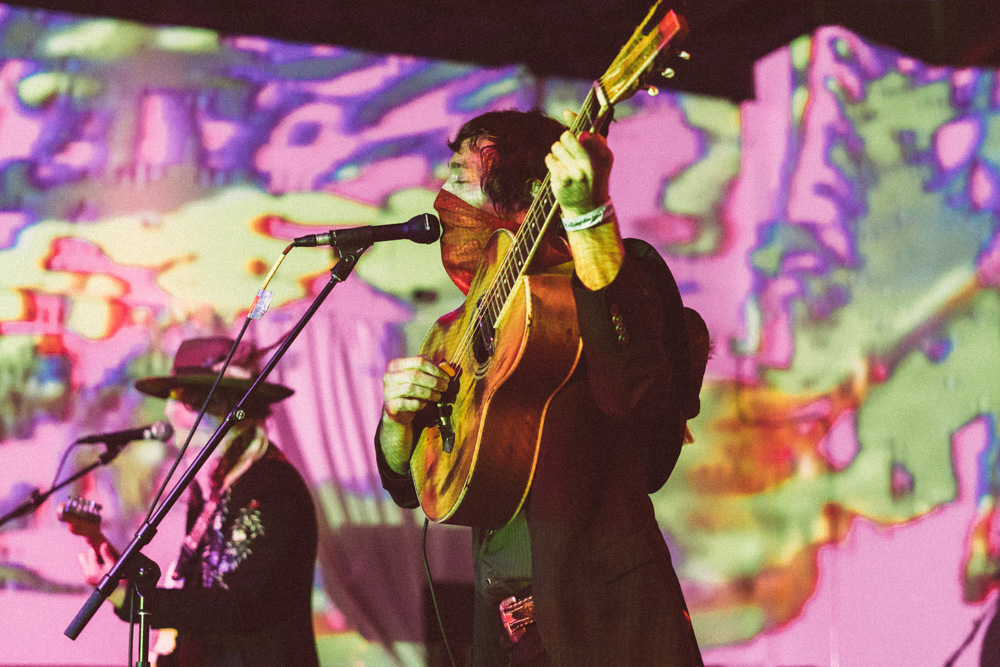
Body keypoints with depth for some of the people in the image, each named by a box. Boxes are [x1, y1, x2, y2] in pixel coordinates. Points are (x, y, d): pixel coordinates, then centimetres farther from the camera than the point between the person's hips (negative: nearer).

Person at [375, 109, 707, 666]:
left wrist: (588, 216, -29)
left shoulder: (625, 270, -3)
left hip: (603, 604, -6)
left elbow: (632, 392, -25)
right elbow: (408, 486, 16)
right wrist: (398, 415, -5)